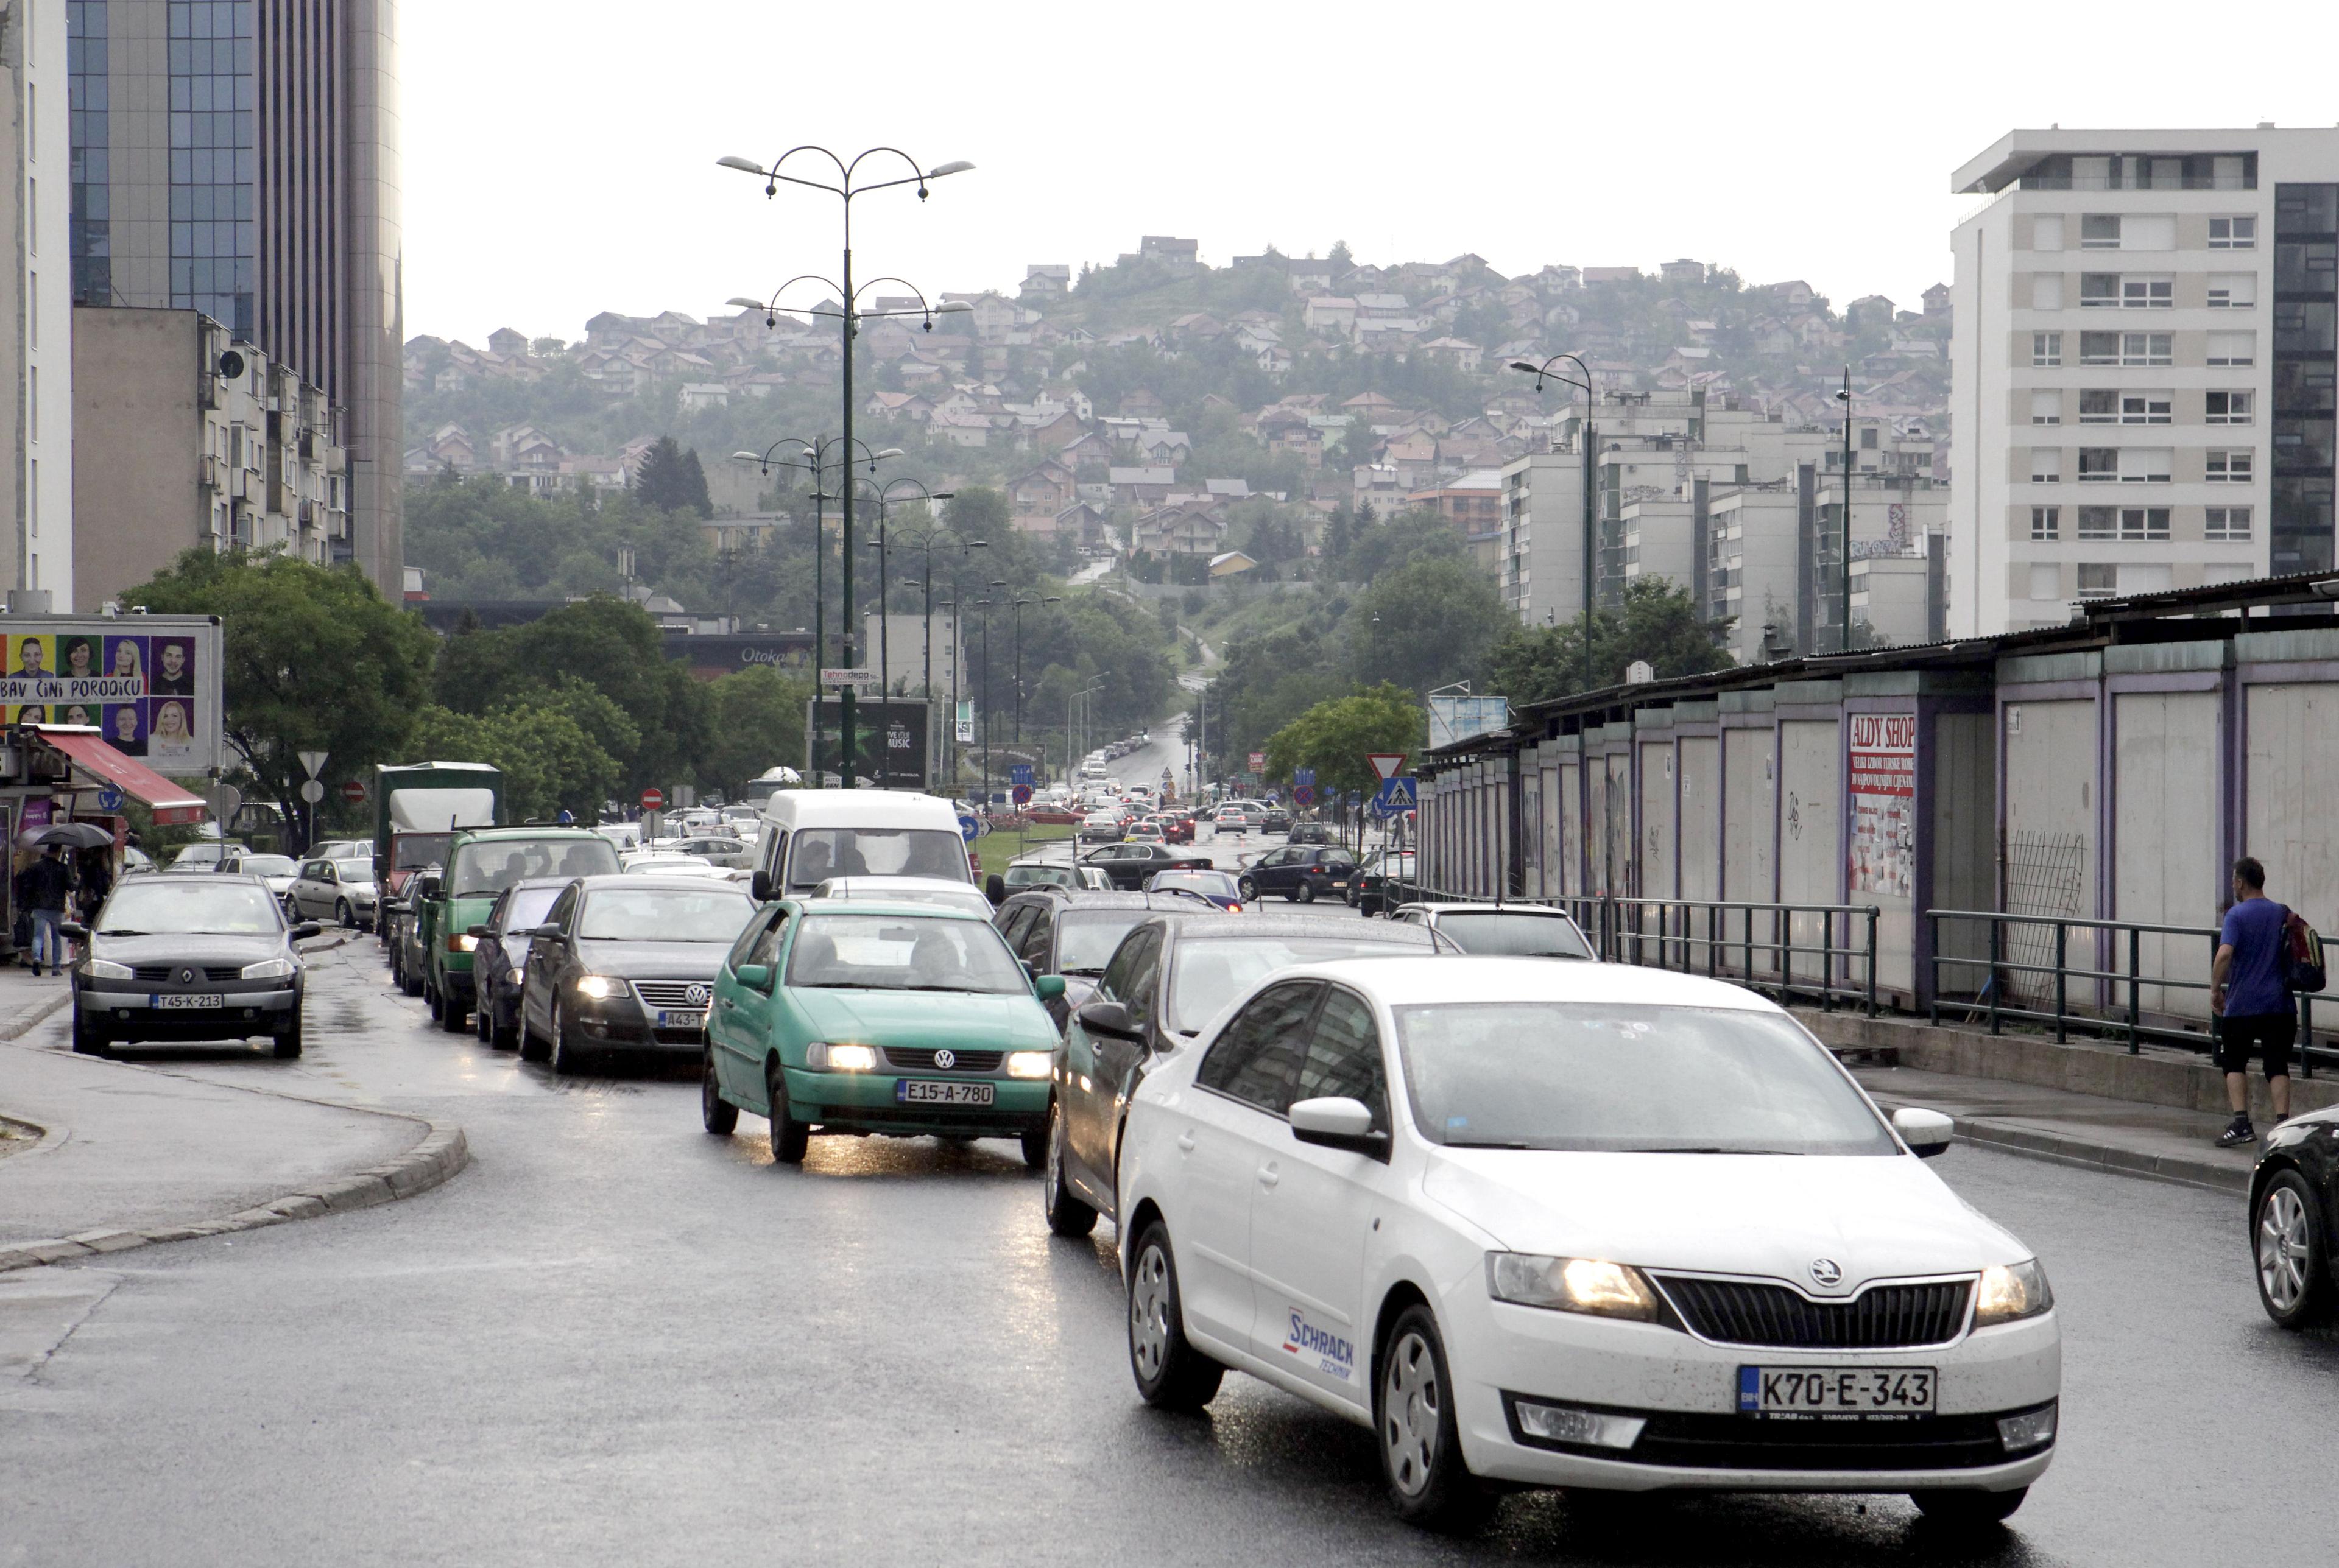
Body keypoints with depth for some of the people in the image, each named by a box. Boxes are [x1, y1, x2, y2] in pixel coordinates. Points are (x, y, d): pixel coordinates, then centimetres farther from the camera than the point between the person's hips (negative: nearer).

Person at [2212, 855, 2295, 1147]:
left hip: (2242, 1005, -3)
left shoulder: (2237, 915, -7)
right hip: (2280, 1004, 3)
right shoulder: (2282, 913, 6)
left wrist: (2215, 990, -10)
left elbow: (2225, 954, -19)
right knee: (2277, 1066, 5)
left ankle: (2241, 1123, -4)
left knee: (2234, 1063, 9)